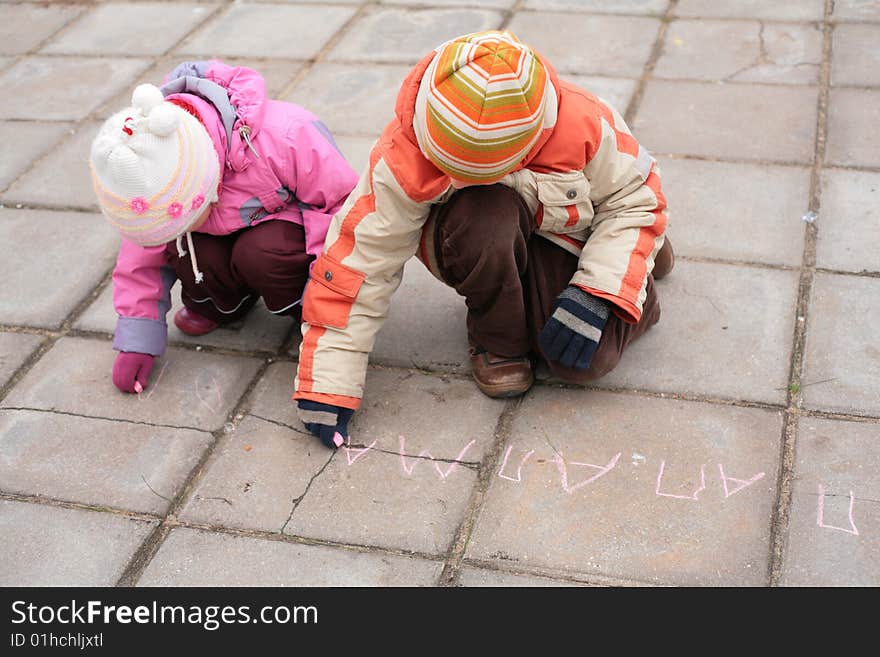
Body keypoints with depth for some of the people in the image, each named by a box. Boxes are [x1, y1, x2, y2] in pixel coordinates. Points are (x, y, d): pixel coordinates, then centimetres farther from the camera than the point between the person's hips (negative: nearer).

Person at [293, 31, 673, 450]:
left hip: (562, 240, 2)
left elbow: (637, 198, -13)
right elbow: (358, 258, -25)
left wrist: (596, 296, -27)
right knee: (488, 213, -39)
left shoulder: (585, 127, -29)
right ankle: (496, 340, -9)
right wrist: (328, 386, -26)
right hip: (481, 250, -1)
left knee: (583, 361, -25)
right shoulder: (404, 156, -30)